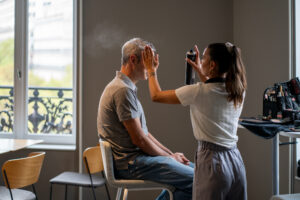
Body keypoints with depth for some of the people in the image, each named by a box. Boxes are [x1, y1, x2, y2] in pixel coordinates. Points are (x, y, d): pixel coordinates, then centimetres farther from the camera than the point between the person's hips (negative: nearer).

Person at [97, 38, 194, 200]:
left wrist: (170, 153, 9)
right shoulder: (123, 90, -18)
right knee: (195, 180, -16)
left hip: (135, 156, 10)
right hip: (131, 163, -10)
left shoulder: (128, 87, 16)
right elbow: (139, 139, -19)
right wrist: (169, 157, -6)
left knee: (193, 169, 10)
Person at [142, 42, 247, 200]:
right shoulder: (238, 91, 2)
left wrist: (151, 70, 13)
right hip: (235, 160, 6)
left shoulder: (199, 91, -16)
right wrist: (200, 72, 29)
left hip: (212, 159, -6)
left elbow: (156, 96, -3)